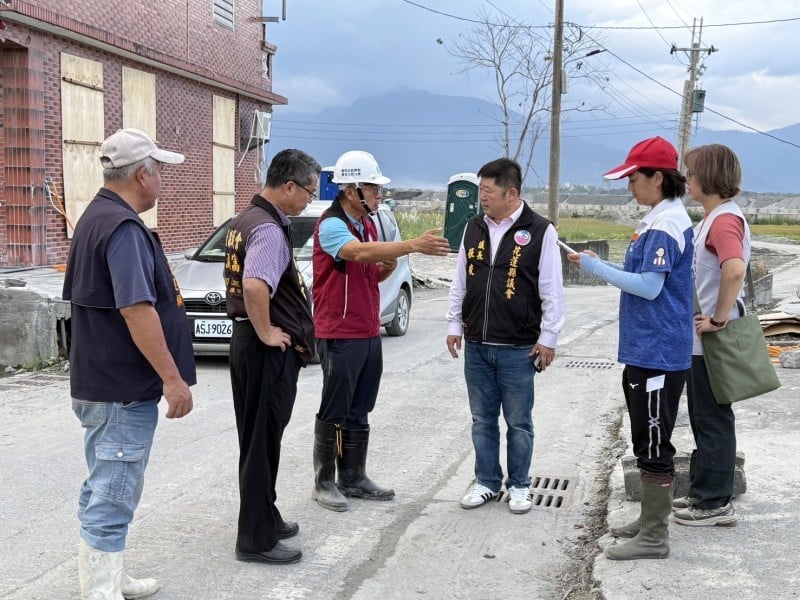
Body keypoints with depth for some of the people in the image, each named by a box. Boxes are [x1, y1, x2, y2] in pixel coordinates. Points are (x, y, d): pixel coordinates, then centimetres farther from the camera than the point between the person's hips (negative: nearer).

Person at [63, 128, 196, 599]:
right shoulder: (124, 228, -19)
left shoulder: (96, 217, 14)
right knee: (113, 498, -5)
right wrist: (173, 378, -23)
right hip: (123, 388, -11)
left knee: (105, 491, 19)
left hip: (100, 380, 11)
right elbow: (136, 310, -26)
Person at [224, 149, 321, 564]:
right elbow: (255, 286, -36)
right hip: (268, 350, -10)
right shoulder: (269, 229, -20)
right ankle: (256, 539, 9)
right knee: (262, 442, -1)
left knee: (259, 438, 19)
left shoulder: (246, 219, 12)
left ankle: (265, 519, 33)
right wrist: (266, 333, -22)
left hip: (248, 342, 10)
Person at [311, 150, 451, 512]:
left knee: (359, 412, 14)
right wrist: (413, 245, -44)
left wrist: (388, 267, -3)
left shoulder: (367, 224, 12)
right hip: (340, 336, -8)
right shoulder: (331, 225, -16)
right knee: (334, 412, 1)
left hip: (369, 333, 8)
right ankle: (324, 482, 12)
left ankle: (354, 478, 24)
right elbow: (361, 252, -35)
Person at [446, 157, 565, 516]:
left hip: (518, 349, -4)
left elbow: (552, 291, -6)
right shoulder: (474, 229, 8)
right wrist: (454, 325, 11)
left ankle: (519, 485, 22)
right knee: (482, 420, 12)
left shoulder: (540, 231, -7)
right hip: (476, 347, 5)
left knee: (518, 422, 7)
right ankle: (487, 482, 25)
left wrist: (548, 338, -7)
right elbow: (459, 282, 14)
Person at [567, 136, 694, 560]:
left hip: (658, 354, -10)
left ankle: (654, 537, 5)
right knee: (646, 441, 18)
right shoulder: (659, 220, 14)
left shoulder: (666, 224, -17)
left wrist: (595, 267, -16)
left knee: (653, 444, -3)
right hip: (645, 350, 10)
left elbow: (649, 286, -22)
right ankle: (651, 520, 29)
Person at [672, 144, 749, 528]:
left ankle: (715, 503, 10)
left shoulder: (725, 219, -19)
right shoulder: (714, 218, 13)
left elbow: (735, 270, -36)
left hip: (714, 340, -10)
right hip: (703, 339, 10)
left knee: (713, 420, 0)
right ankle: (704, 493, 28)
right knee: (704, 418, 17)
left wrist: (718, 319, -27)